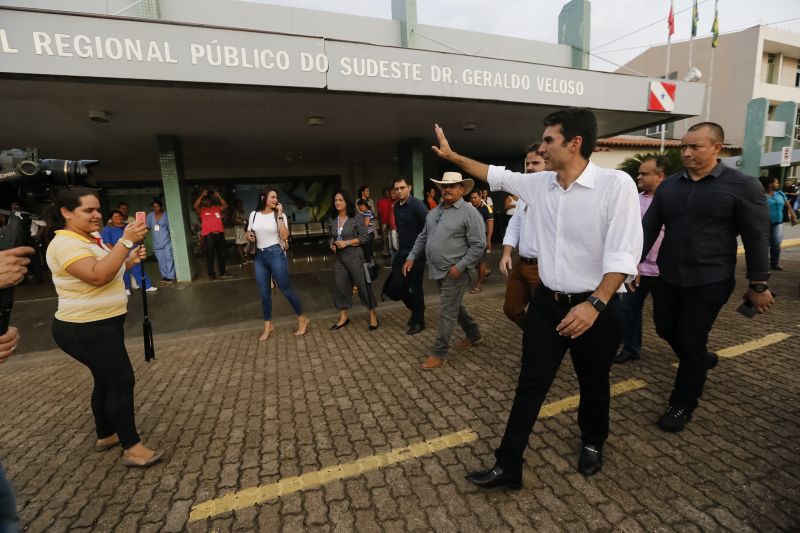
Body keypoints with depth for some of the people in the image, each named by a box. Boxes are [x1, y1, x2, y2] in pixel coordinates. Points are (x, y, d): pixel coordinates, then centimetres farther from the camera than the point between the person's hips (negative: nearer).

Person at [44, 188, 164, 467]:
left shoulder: (90, 240, 12)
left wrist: (129, 261, 4)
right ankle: (132, 448, 2)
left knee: (107, 380, 18)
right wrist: (126, 241, -35)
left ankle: (106, 435, 34)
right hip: (84, 330, -10)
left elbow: (108, 272, 23)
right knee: (122, 381, -7)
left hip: (102, 324, 10)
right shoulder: (65, 243, -20)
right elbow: (97, 277, -35)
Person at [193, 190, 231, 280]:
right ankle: (211, 274, 6)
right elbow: (195, 206, -11)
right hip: (209, 235, -3)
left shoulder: (217, 208, 14)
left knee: (221, 253, 11)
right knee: (210, 255, 0)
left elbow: (225, 205, 2)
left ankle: (223, 272, 21)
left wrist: (218, 196, -5)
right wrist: (202, 196, -12)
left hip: (220, 233, 3)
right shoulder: (201, 210, 6)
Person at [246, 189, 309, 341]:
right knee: (264, 293, 9)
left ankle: (302, 319, 17)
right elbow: (249, 234, 17)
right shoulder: (254, 214, 7)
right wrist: (250, 237, -7)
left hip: (276, 254, -4)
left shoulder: (280, 215, -3)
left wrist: (279, 215, -14)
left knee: (286, 290, 1)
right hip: (259, 256, 4)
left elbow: (285, 236, -15)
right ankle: (267, 326, 22)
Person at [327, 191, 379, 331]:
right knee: (340, 286, 7)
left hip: (355, 256, -5)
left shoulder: (357, 218, -8)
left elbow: (363, 237, -10)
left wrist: (346, 243, -18)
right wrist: (332, 245, -2)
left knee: (363, 284, -1)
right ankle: (343, 318, 20)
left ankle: (373, 315, 13)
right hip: (339, 257, 6)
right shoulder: (332, 220, 7)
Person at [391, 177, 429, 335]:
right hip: (402, 252, 7)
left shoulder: (417, 205, -14)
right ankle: (414, 309, 35)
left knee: (415, 287, 2)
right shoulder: (396, 207, 8)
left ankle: (418, 321, 20)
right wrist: (399, 245, 17)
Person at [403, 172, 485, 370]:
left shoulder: (469, 213, -11)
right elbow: (422, 237, 17)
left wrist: (460, 266, -20)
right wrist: (411, 257, 7)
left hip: (454, 272, -8)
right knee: (455, 306, 21)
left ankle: (439, 354, 11)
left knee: (447, 312, -2)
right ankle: (473, 334, 43)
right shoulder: (434, 212, 11)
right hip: (438, 270, 8)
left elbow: (479, 245, -15)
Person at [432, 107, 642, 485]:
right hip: (547, 303, 4)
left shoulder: (616, 184, -16)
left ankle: (592, 444, 52)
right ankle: (508, 466, 24)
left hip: (596, 307, -4)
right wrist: (453, 156, 19)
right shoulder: (539, 184, 1)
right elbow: (497, 175, 16)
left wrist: (594, 304, -29)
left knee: (593, 385, 20)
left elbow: (623, 255, -19)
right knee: (530, 385, 10)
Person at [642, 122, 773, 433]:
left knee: (691, 341, 3)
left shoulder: (742, 186, -6)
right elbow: (648, 228, 6)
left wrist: (758, 284, -5)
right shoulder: (668, 186, 4)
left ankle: (683, 404, 23)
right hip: (668, 278, 4)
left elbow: (757, 238, -5)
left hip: (710, 281, -4)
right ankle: (701, 361, 47)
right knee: (666, 330, 15)